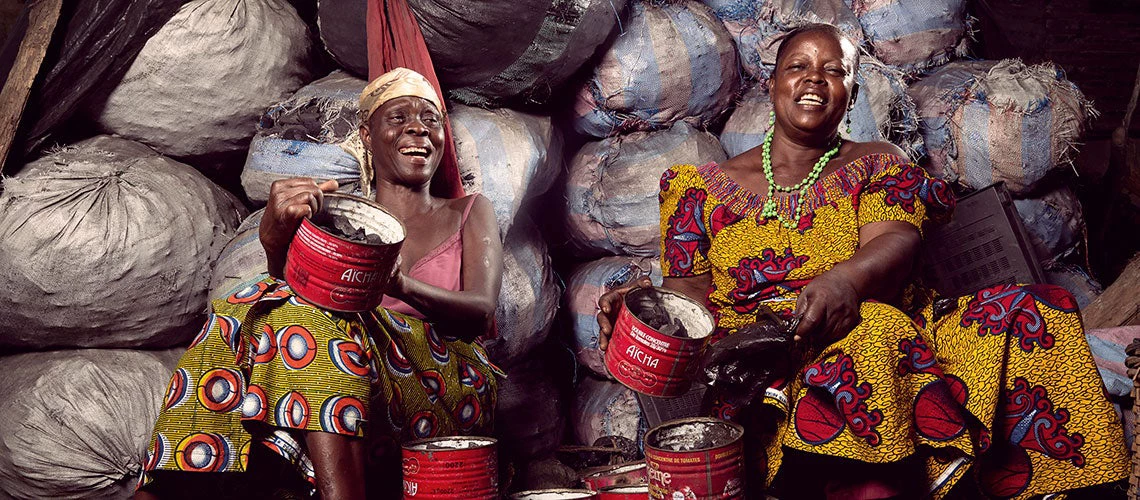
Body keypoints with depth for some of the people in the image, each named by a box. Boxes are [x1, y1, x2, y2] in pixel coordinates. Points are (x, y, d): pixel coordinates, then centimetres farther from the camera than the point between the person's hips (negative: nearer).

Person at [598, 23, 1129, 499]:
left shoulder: (880, 165, 18)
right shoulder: (708, 186, 19)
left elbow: (896, 239, -2)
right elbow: (692, 286, 12)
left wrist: (846, 278, -26)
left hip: (883, 329, 3)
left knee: (1027, 313, -24)